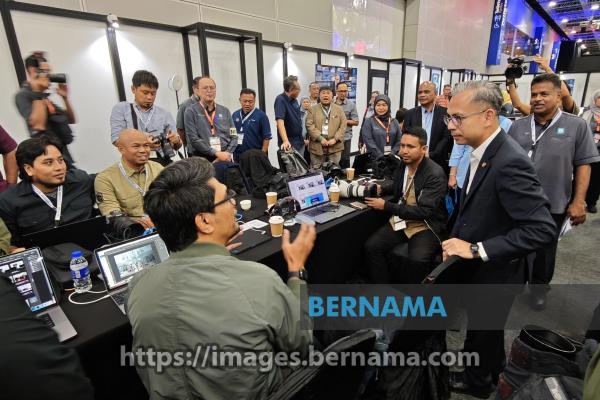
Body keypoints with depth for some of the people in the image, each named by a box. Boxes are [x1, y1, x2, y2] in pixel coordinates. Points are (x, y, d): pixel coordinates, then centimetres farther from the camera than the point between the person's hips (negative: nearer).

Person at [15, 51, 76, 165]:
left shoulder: (44, 96, 17)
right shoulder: (23, 95, -6)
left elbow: (71, 120, 17)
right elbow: (39, 125, -21)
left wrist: (65, 97, 5)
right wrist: (38, 94, -14)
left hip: (63, 151, 8)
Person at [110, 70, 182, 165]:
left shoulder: (165, 114, 15)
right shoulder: (121, 109, 12)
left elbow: (176, 146, 14)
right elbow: (117, 140, 1)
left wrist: (176, 141, -10)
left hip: (162, 162, 2)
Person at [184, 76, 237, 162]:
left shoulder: (225, 111, 14)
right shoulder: (191, 111, 4)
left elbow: (233, 136, 11)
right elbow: (193, 139, -5)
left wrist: (227, 154, -6)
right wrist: (216, 153, -12)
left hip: (225, 157, 2)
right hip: (202, 159, -2)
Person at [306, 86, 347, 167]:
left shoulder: (339, 109, 13)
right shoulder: (312, 109, 9)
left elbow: (343, 126, 4)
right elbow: (309, 125, -3)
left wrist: (335, 139, -9)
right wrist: (320, 138, -13)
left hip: (335, 147, 1)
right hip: (317, 146, -1)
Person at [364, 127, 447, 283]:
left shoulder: (435, 174, -17)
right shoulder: (401, 165, 3)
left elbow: (424, 212, -22)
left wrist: (386, 206, -20)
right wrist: (381, 188, 6)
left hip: (426, 226, -6)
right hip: (400, 221, 6)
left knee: (418, 259, -32)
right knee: (371, 247, -14)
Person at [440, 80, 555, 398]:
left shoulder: (509, 162, -29)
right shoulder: (483, 151, -3)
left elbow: (542, 229, -30)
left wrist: (476, 250, -30)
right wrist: (460, 240, 1)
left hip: (491, 272, -7)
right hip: (474, 266, 7)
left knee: (482, 333, 19)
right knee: (484, 328, 29)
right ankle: (491, 370, 56)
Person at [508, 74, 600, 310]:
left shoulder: (576, 126, -5)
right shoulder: (518, 126, 2)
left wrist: (578, 202, -10)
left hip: (553, 204, -2)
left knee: (545, 250, 15)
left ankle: (539, 286, 36)